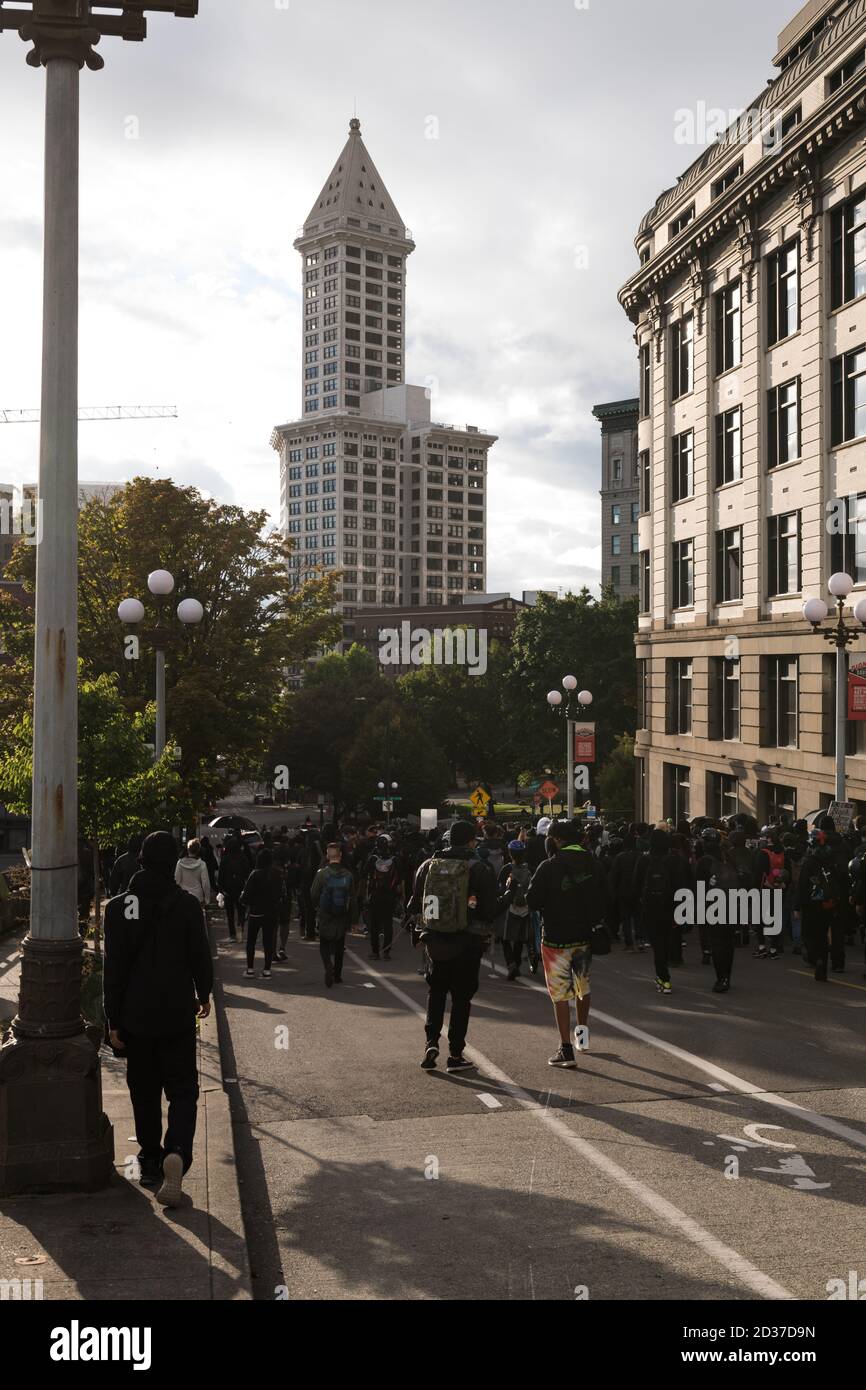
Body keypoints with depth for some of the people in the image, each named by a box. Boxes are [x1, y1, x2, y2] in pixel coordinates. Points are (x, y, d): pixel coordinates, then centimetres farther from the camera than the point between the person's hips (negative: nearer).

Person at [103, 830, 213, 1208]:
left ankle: (151, 1160, 22)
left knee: (144, 1091, 15)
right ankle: (177, 1152, -16)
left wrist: (113, 1020, 1)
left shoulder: (119, 906, -6)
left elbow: (113, 967, -4)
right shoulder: (187, 904, -9)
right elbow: (200, 955, -2)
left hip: (135, 1016, 1)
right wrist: (203, 995, 16)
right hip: (177, 1014, -1)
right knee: (182, 1088, 6)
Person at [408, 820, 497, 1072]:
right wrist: (481, 929, 10)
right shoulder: (479, 870, -10)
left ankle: (431, 1041, 1)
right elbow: (490, 911, -9)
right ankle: (455, 1055, 10)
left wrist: (420, 932, 17)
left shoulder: (428, 866, 1)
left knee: (435, 993, 18)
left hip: (434, 941, 3)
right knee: (462, 997, 8)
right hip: (467, 943, -3)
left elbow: (414, 905, 5)